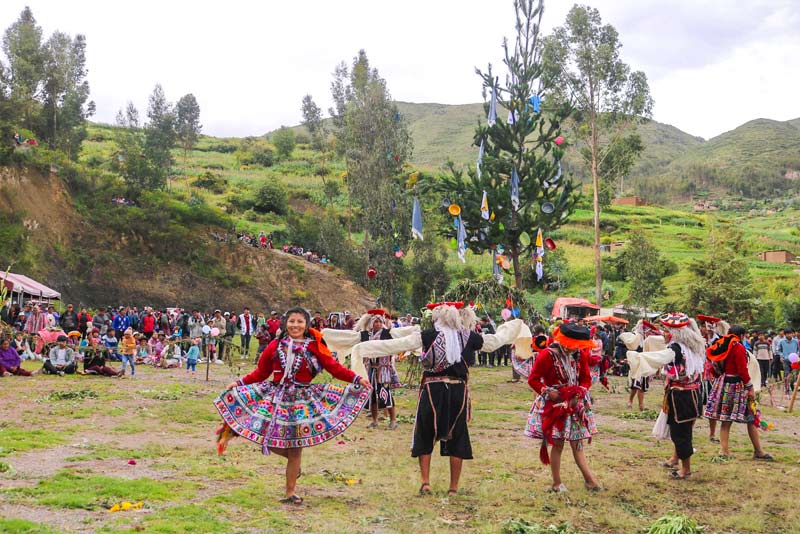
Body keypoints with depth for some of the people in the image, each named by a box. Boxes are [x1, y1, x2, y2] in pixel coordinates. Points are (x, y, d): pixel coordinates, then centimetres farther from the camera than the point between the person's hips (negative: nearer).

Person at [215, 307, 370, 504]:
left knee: (295, 448, 2)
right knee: (267, 439, -3)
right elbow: (261, 372, 9)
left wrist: (357, 379, -15)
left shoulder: (314, 347, -2)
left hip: (301, 400, -2)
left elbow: (335, 367, -4)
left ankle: (291, 492, 17)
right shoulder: (275, 346, 2)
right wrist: (240, 383, 1)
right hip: (274, 397, 2)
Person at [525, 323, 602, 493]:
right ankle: (557, 483, 12)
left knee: (577, 443, 5)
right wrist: (548, 392, -19)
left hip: (575, 404, 4)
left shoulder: (580, 354, -2)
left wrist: (579, 393, -11)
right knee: (557, 444, 2)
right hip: (554, 406, -4)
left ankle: (589, 479, 7)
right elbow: (533, 379, -9)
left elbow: (586, 378, 6)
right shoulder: (547, 355, -16)